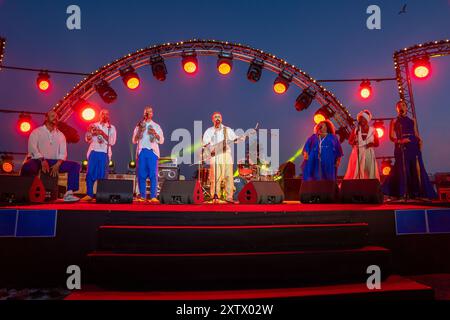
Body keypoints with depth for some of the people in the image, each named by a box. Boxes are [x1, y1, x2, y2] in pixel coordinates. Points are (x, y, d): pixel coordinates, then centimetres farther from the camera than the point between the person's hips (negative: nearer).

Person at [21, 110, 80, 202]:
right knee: (27, 166, -38)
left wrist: (57, 164, -12)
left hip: (54, 162, 4)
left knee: (75, 166, -15)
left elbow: (63, 152, 6)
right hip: (38, 160, -4)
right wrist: (42, 161, -22)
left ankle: (69, 194, -21)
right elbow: (32, 147, -10)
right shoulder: (36, 132, 5)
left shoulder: (60, 135, 15)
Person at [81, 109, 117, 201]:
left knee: (102, 175, -2)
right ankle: (89, 194, 5)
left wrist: (102, 133, -12)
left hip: (104, 153, -2)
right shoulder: (93, 126, 13)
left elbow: (112, 142, -3)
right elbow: (87, 139, 12)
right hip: (93, 152, 2)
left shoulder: (111, 128, 8)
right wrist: (91, 132, -7)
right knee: (90, 174, -2)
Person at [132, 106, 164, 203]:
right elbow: (134, 141, 11)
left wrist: (155, 134, -9)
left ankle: (153, 197, -7)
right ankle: (142, 196, 5)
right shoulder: (139, 126, 16)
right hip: (142, 151, 1)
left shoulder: (156, 126, 13)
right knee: (141, 174, -2)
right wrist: (140, 131, -4)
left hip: (152, 151, -1)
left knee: (153, 175, -8)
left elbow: (161, 141, 8)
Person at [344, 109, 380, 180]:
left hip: (369, 154, 0)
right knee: (356, 173, -7)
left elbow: (377, 143, 8)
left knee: (369, 173, -4)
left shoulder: (372, 130, 5)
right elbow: (350, 141, 5)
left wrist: (372, 144, -12)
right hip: (358, 154, 0)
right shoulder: (356, 129, 6)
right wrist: (354, 141, -15)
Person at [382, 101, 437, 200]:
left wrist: (419, 140, -4)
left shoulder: (412, 121, 20)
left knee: (417, 168, -2)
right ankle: (403, 194, -9)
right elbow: (391, 137, 1)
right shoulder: (394, 121, 9)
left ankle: (416, 193, 2)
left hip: (413, 147, 4)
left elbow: (416, 135, 17)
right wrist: (400, 141, -17)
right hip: (401, 148, -4)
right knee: (403, 169, -10)